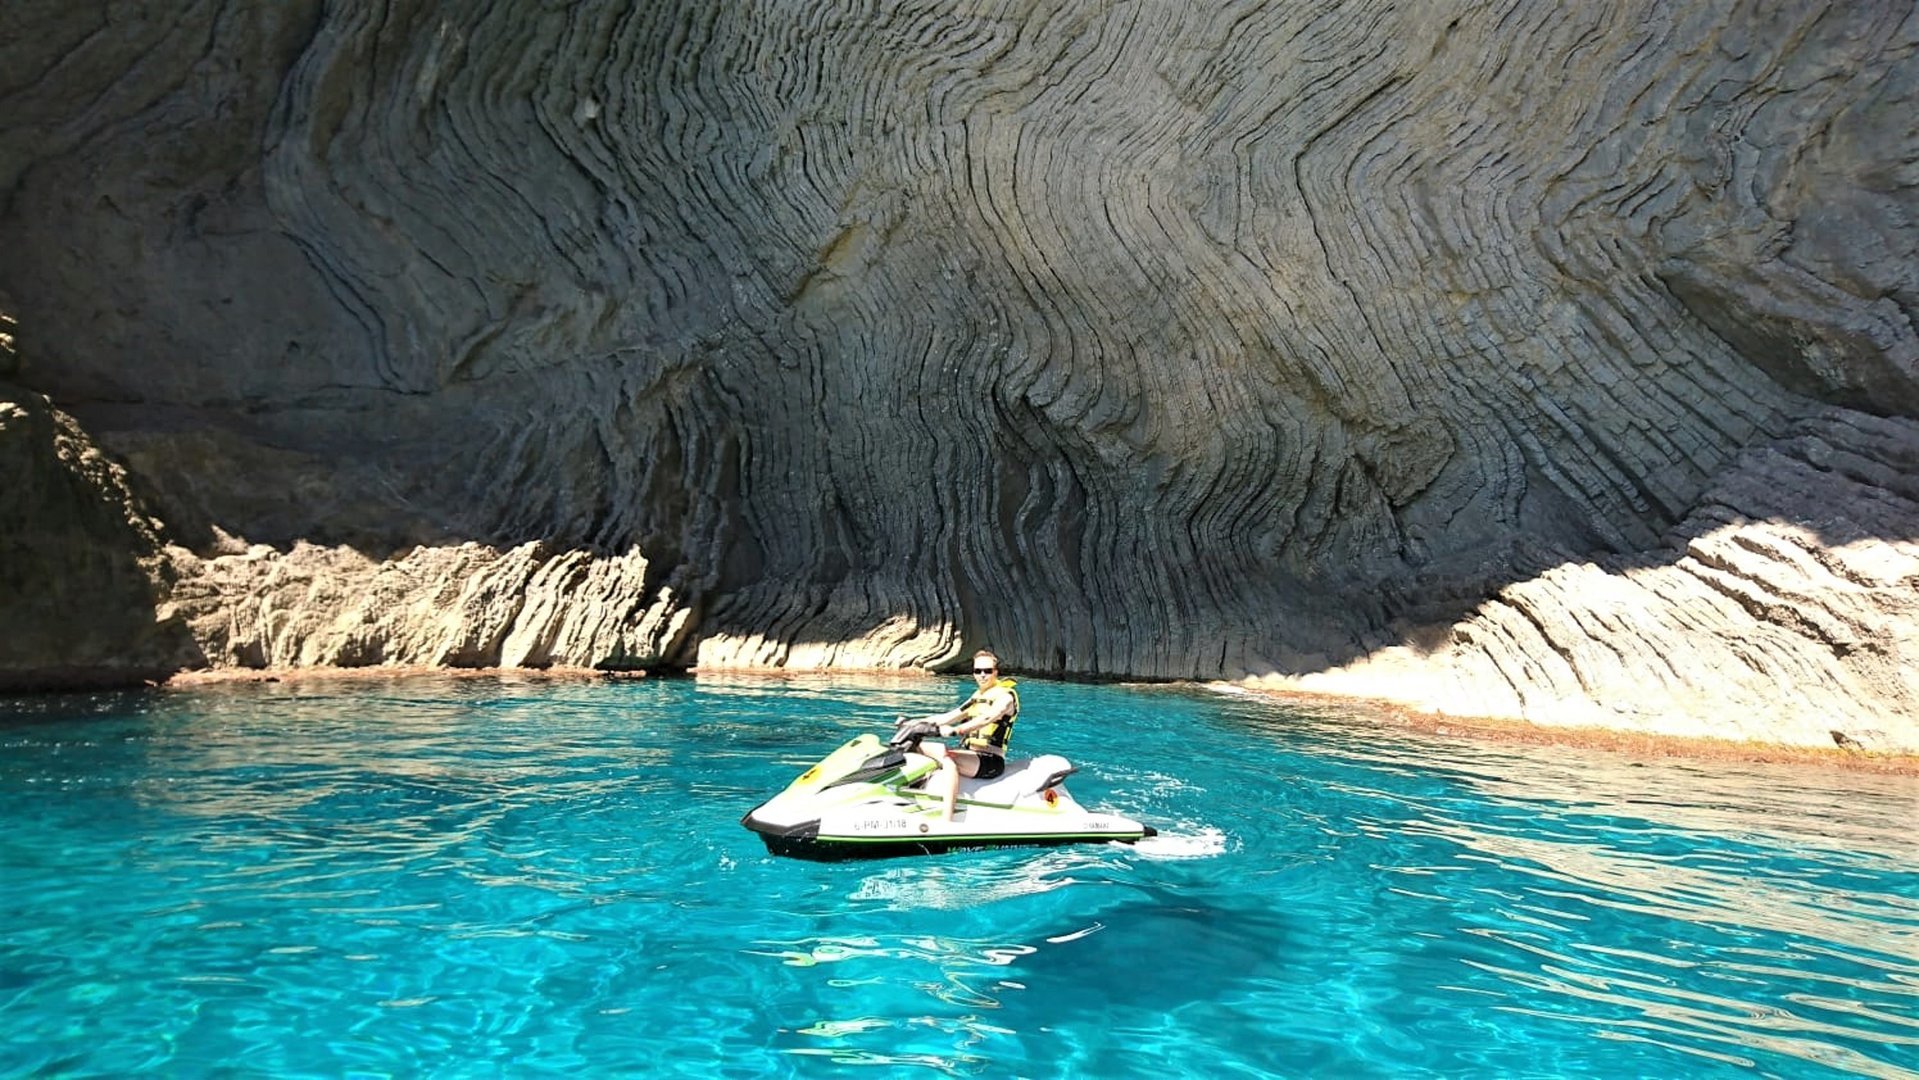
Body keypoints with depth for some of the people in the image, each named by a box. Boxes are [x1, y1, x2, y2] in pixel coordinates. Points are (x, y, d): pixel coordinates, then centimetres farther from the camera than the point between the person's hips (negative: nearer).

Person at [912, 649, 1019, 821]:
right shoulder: (977, 696, 20)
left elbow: (987, 718, -26)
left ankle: (947, 824, -49)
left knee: (947, 758, -38)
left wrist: (955, 730, -41)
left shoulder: (1005, 696, -6)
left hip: (990, 761, -9)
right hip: (967, 753, 9)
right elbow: (950, 716, 17)